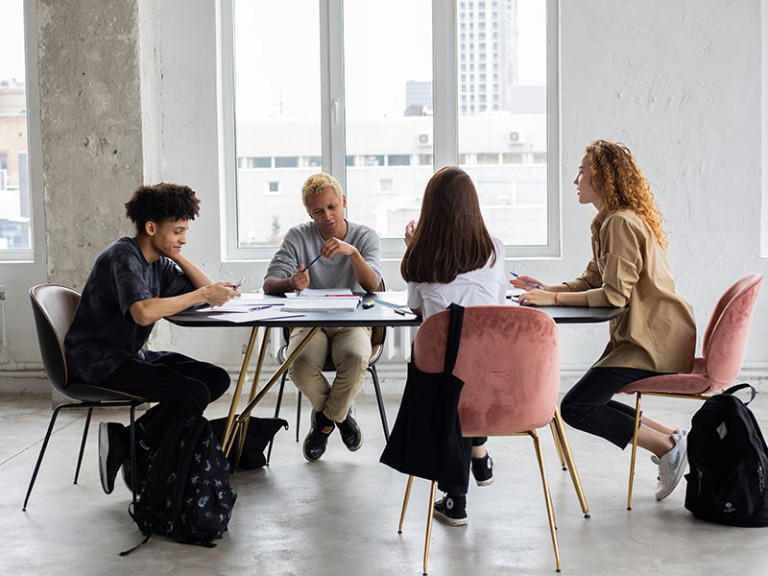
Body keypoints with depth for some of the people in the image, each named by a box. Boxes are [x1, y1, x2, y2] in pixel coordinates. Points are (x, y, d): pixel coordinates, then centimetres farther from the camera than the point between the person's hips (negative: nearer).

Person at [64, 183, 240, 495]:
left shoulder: (159, 262, 10)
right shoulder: (124, 255, -17)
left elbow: (208, 290, 10)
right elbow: (144, 313, -34)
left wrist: (177, 256, 1)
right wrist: (202, 294, -29)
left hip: (130, 354, 10)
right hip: (97, 360, -10)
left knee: (217, 379, -3)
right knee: (194, 393, -23)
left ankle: (125, 438, -4)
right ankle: (137, 461, -5)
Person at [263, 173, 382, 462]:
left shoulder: (365, 236, 1)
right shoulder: (298, 237, 2)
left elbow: (371, 286, -15)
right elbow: (269, 284, -8)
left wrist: (353, 252, -32)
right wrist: (291, 283, -32)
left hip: (352, 321, 0)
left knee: (356, 358, -35)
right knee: (299, 365, -33)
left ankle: (325, 417, -3)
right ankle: (341, 413, 1)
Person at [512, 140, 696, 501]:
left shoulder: (621, 223, -17)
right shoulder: (609, 222, 15)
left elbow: (614, 295, -22)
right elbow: (591, 281, 16)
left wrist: (553, 299, -20)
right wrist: (544, 289, 4)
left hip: (654, 341, -10)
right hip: (640, 337, 10)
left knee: (575, 408, -14)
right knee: (590, 402, 11)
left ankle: (667, 446, -7)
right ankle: (669, 439, 10)